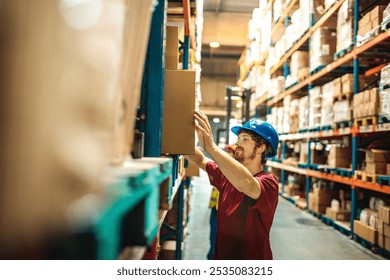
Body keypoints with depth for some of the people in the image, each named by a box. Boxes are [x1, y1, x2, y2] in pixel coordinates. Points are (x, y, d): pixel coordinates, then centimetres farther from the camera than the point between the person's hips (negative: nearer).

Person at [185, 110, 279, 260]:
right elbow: (199, 160, 1)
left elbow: (246, 184, -40)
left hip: (252, 257, -5)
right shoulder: (229, 174, 0)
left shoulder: (268, 182, -20)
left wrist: (210, 147, -47)